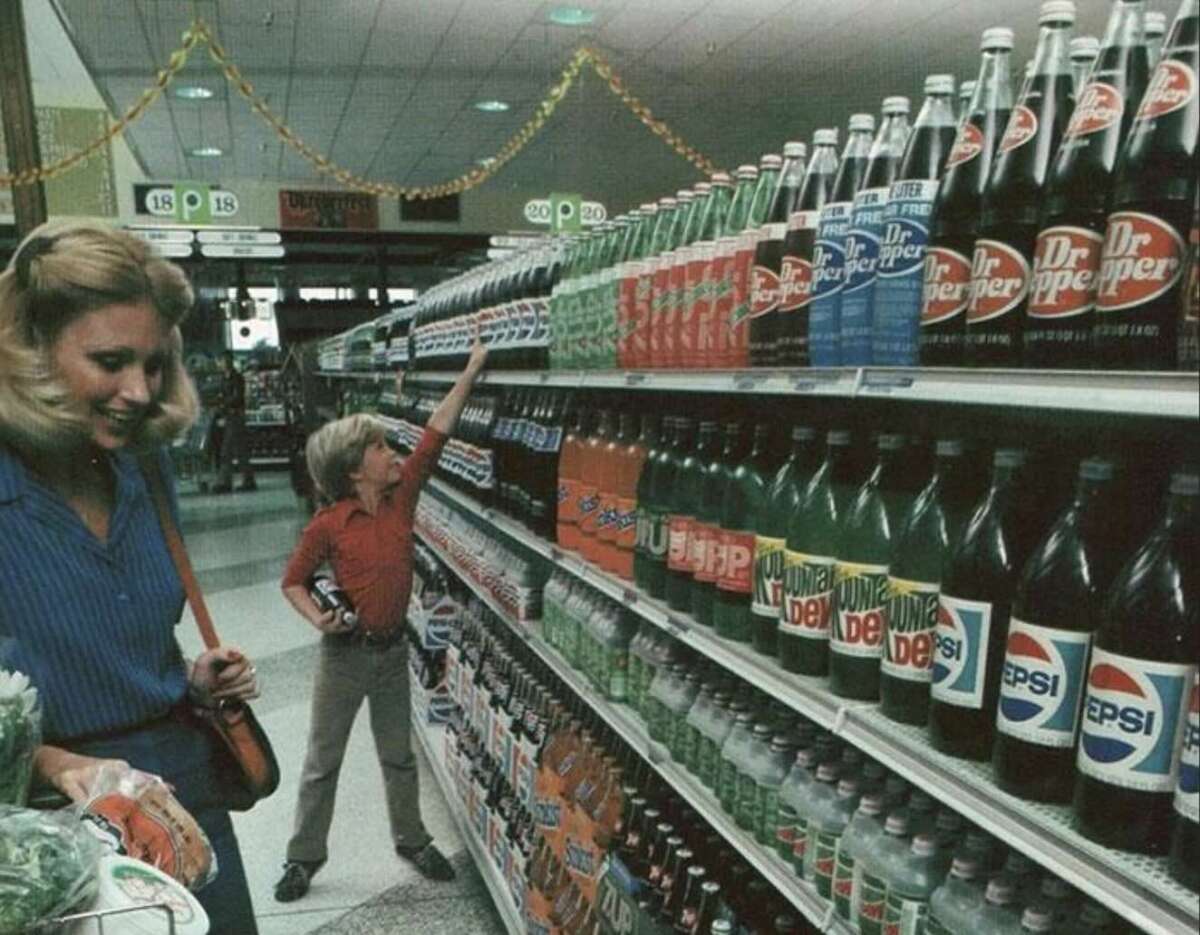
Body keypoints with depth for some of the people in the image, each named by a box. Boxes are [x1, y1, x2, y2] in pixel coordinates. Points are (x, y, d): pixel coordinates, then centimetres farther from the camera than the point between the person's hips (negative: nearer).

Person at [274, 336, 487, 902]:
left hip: (393, 650, 4)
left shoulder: (402, 495, -6)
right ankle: (304, 857, 30)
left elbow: (436, 432, -8)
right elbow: (293, 581, -3)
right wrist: (317, 620, -21)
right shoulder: (327, 526, -16)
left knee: (398, 756, 20)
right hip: (344, 654, -4)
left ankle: (412, 841, 38)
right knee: (322, 762, 13)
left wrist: (471, 371, -9)